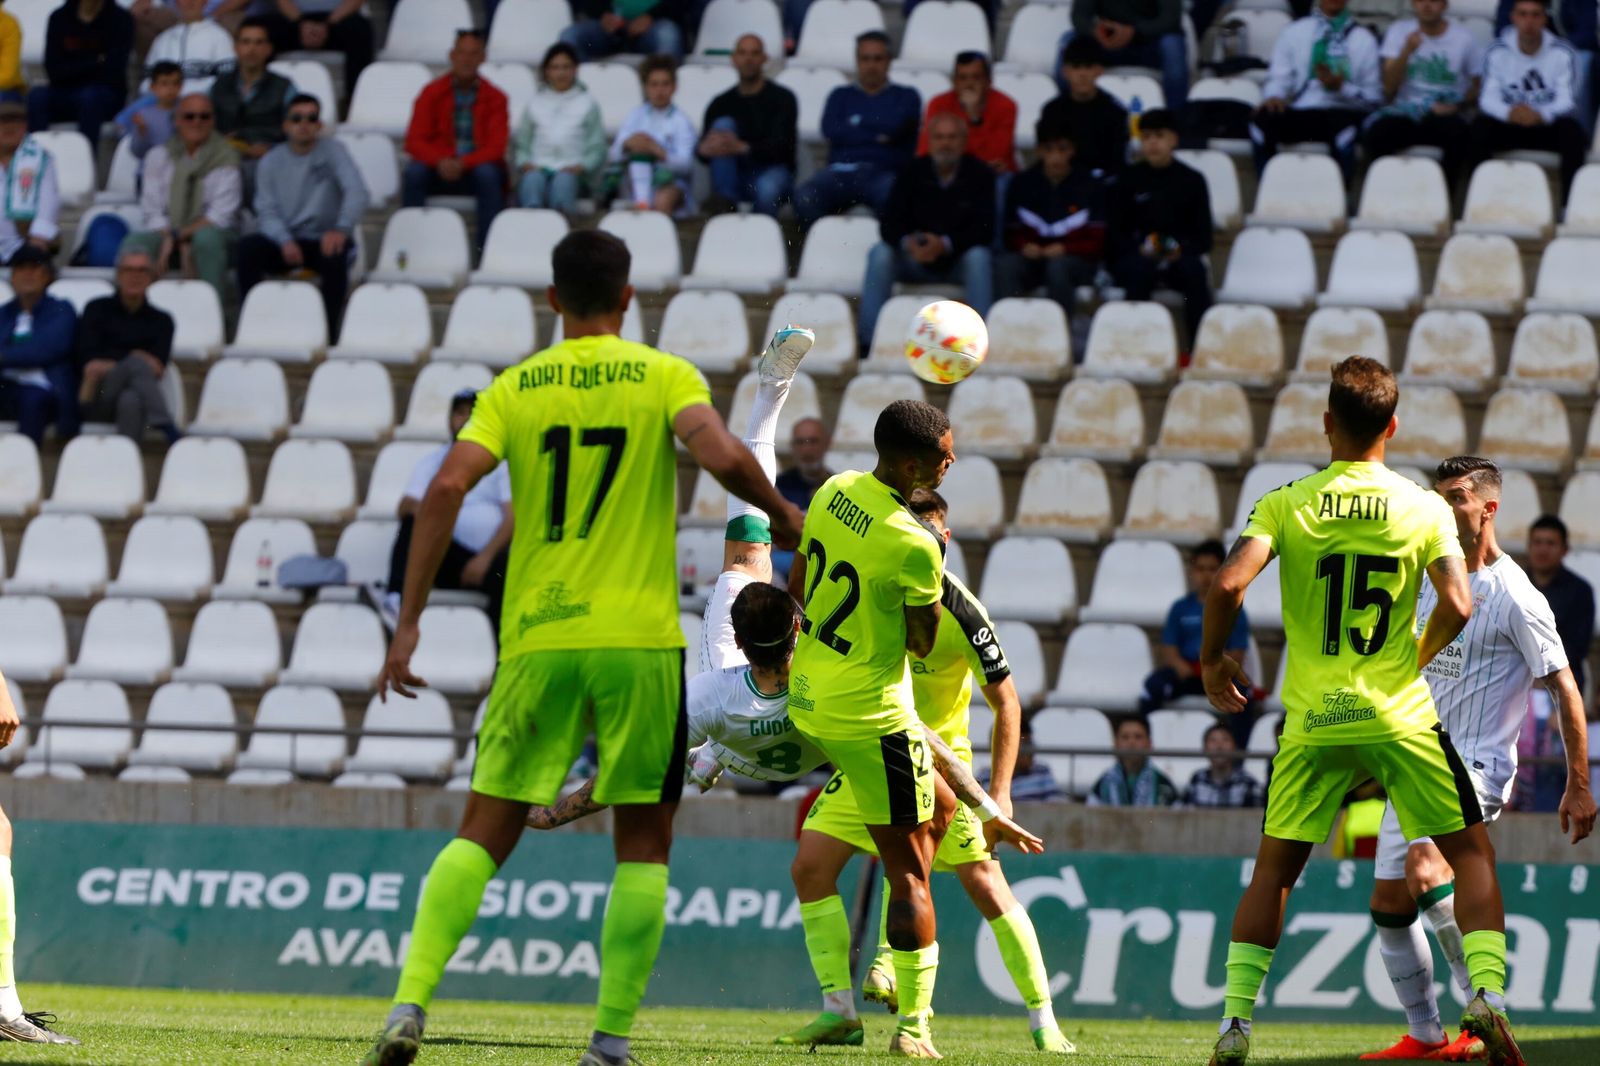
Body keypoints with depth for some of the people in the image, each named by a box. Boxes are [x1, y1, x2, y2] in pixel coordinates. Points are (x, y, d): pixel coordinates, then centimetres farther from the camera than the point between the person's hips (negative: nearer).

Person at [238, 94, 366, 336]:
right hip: (285, 239, 2)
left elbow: (356, 191, -15)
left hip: (323, 239, -2)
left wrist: (342, 229, -36)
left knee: (335, 256, -37)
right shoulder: (271, 162, 7)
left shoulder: (333, 151, -1)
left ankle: (328, 332, -27)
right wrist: (285, 242, -23)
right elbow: (267, 212, -1)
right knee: (248, 248, -27)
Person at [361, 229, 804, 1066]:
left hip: (536, 643, 2)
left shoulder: (513, 389, 6)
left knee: (483, 834, 7)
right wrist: (782, 516, 4)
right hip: (640, 643, -2)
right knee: (643, 844, 8)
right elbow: (722, 456, -16)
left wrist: (409, 620, -5)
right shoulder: (664, 377, 1)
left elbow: (448, 488, -7)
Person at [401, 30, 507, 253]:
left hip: (476, 168, -1)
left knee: (488, 174, -34)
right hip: (439, 169, 1)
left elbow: (496, 147, -8)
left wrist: (463, 164, -27)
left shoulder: (494, 97, 0)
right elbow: (414, 142, -5)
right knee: (413, 173, -30)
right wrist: (440, 161, -26)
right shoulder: (432, 92, 2)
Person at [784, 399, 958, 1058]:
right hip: (872, 715, -9)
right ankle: (912, 1025, -1)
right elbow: (923, 643, -11)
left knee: (939, 807, 25)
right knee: (910, 871, -1)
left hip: (808, 702, 9)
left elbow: (797, 583, 13)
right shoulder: (913, 545, -24)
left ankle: (893, 966, 24)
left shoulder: (834, 492, 0)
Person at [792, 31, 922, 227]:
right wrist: (876, 136, 2)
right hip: (841, 170, 2)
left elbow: (895, 126, -1)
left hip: (884, 172, -2)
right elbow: (829, 131, 7)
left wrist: (857, 122, 12)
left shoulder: (905, 96, 20)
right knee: (805, 197, -32)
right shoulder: (841, 96, 26)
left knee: (890, 196, -41)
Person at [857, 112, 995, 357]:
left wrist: (946, 244, -32)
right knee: (880, 253, -25)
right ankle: (867, 340, -27)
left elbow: (984, 229, -15)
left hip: (959, 260, -2)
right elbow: (889, 224, -6)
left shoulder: (980, 175, -5)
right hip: (916, 261, 2)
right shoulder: (913, 172, 1)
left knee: (979, 257, -34)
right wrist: (907, 243, -30)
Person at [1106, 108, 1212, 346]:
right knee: (1140, 269, -36)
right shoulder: (1127, 181, 7)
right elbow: (1115, 233, 2)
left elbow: (1204, 237, 5)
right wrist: (1140, 249, -18)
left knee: (1195, 270, -33)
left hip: (1179, 256, 1)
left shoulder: (1192, 180, 8)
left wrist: (1181, 249, -17)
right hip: (1134, 256, -1)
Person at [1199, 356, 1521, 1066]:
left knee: (1273, 870, 13)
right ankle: (1487, 994, -8)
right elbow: (1457, 607, -11)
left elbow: (1228, 584, -14)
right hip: (1400, 716, -1)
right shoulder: (1424, 508, -3)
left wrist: (1212, 659, 4)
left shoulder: (1285, 505, -2)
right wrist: (1418, 657, 9)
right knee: (1472, 854, 10)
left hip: (1312, 721, 1)